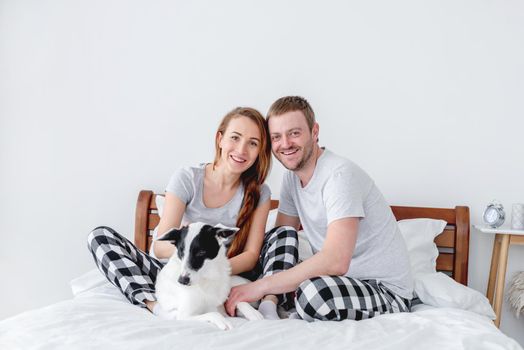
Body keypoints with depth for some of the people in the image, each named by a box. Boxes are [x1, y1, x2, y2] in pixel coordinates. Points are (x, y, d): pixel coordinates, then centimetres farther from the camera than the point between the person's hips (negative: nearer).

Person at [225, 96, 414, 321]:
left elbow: (335, 262, -34)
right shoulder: (292, 176, 5)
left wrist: (260, 286, -30)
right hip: (338, 278, 8)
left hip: (386, 290, -8)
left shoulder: (340, 175, -23)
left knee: (313, 291, -35)